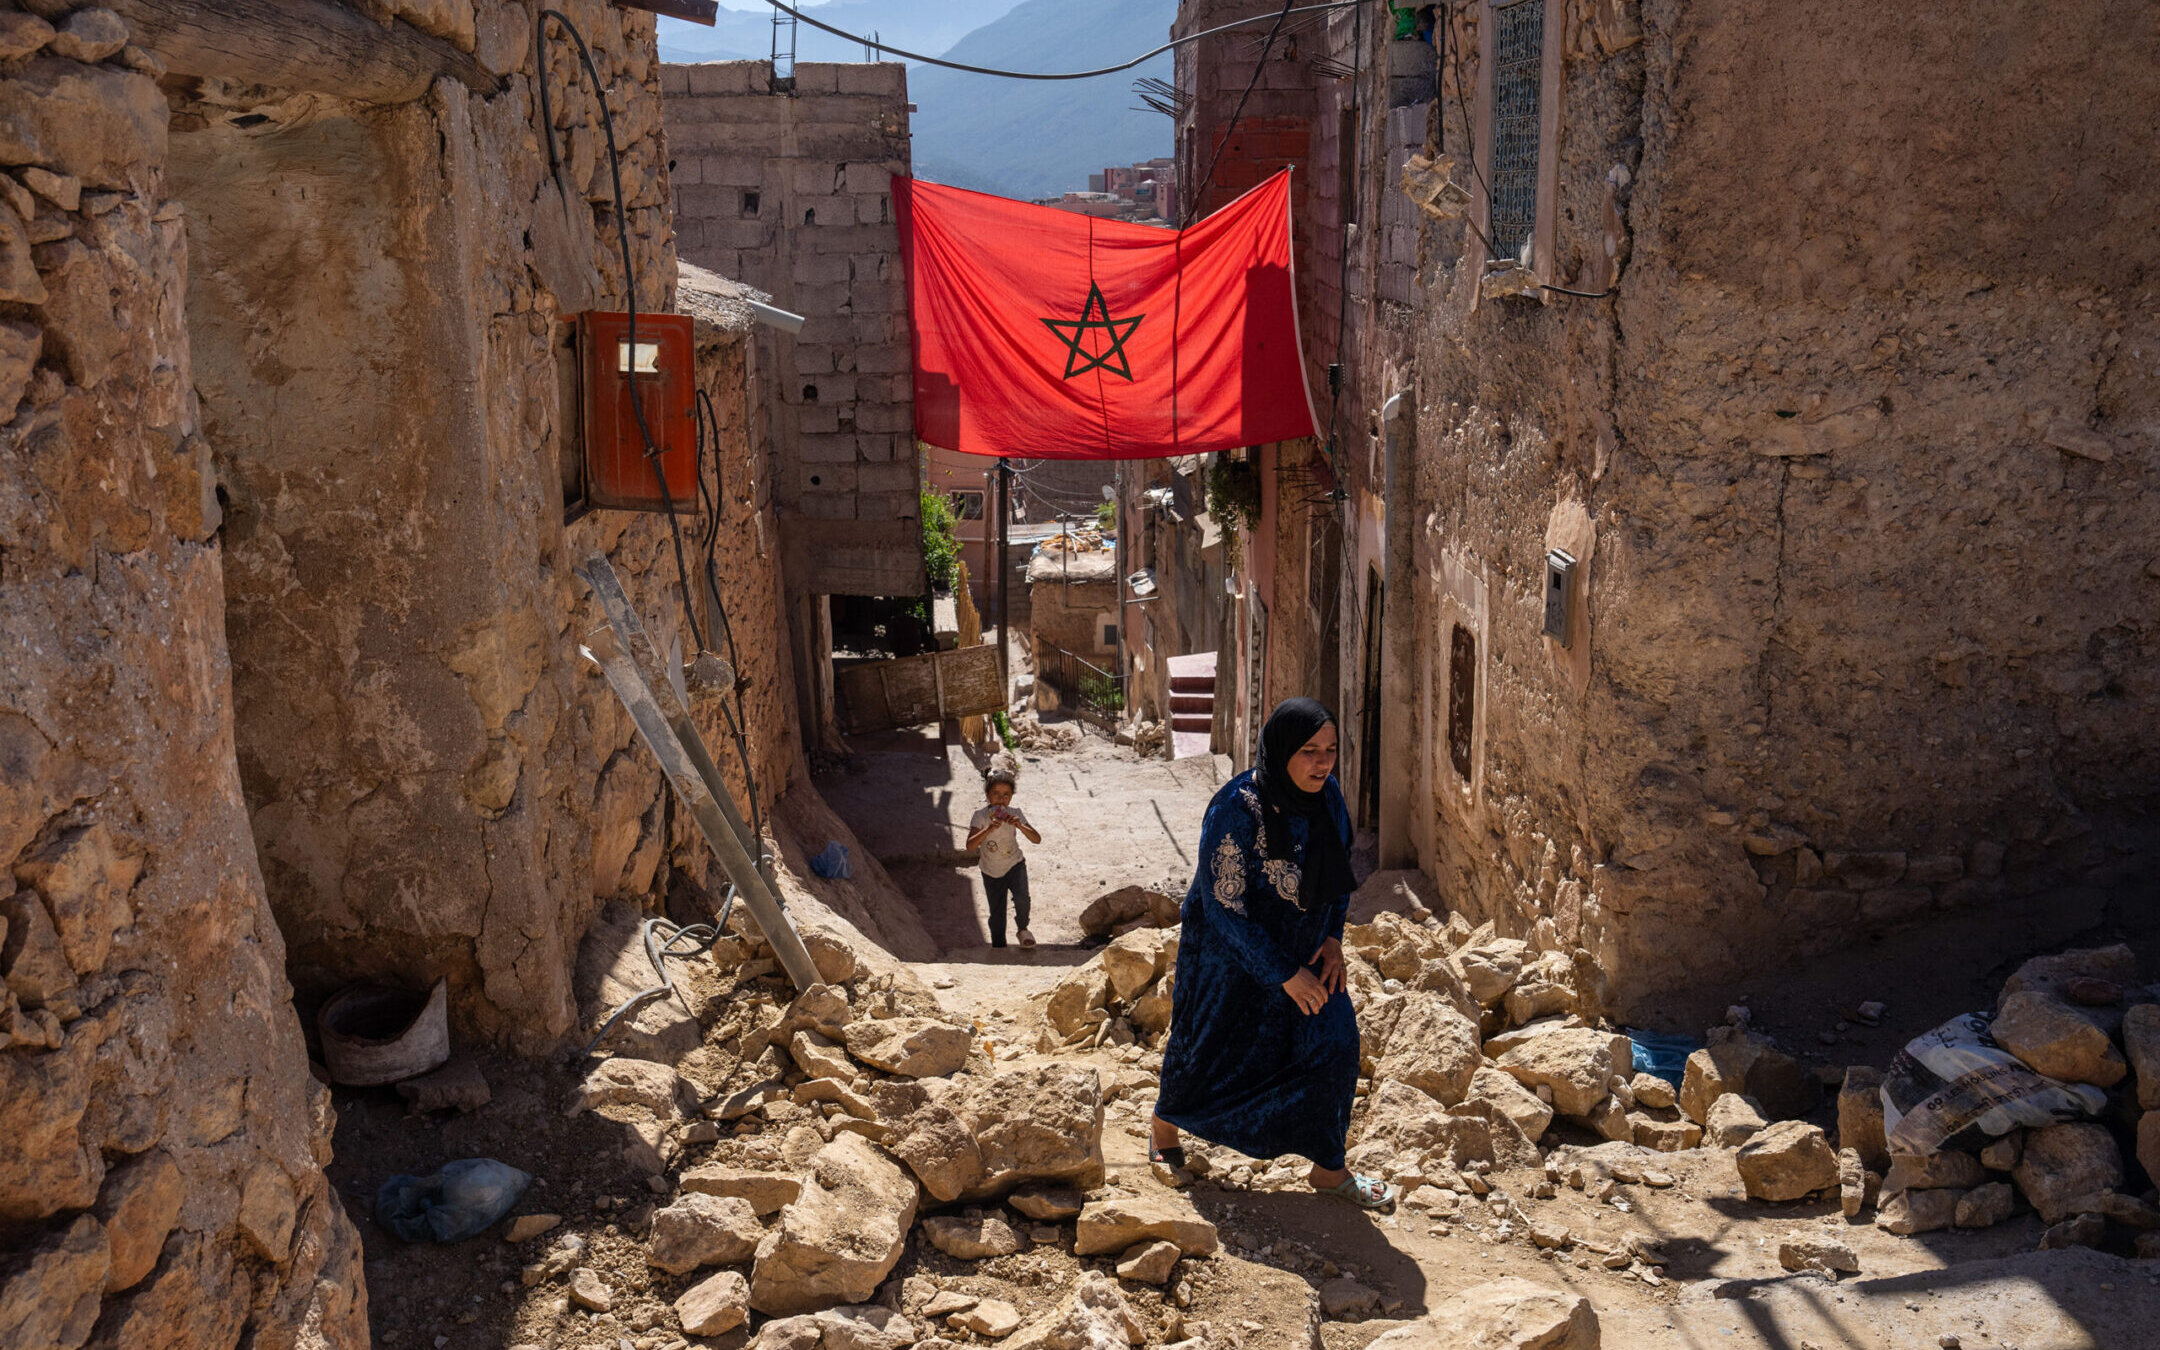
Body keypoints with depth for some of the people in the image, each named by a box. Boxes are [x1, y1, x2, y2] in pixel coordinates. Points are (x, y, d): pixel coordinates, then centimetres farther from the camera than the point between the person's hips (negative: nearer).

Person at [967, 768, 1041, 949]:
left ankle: (1023, 929, 2)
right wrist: (989, 829, -45)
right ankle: (999, 948, 33)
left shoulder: (1015, 814, -13)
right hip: (991, 872, 0)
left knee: (1021, 899, -27)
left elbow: (1037, 839, -18)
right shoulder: (980, 817, -18)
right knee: (996, 915, 11)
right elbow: (970, 845, -31)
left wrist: (1020, 826, -35)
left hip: (1015, 866, 0)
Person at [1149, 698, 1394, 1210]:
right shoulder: (1236, 810, -31)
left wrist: (1333, 938, -4)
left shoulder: (1327, 793, -11)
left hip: (1302, 946, 5)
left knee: (1332, 1043, 1)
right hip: (1230, 953, -5)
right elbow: (1224, 907, -26)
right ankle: (1166, 1116, 44)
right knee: (1209, 1047, 13)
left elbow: (1338, 868, 7)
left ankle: (1328, 1168, 18)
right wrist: (1285, 974, -22)